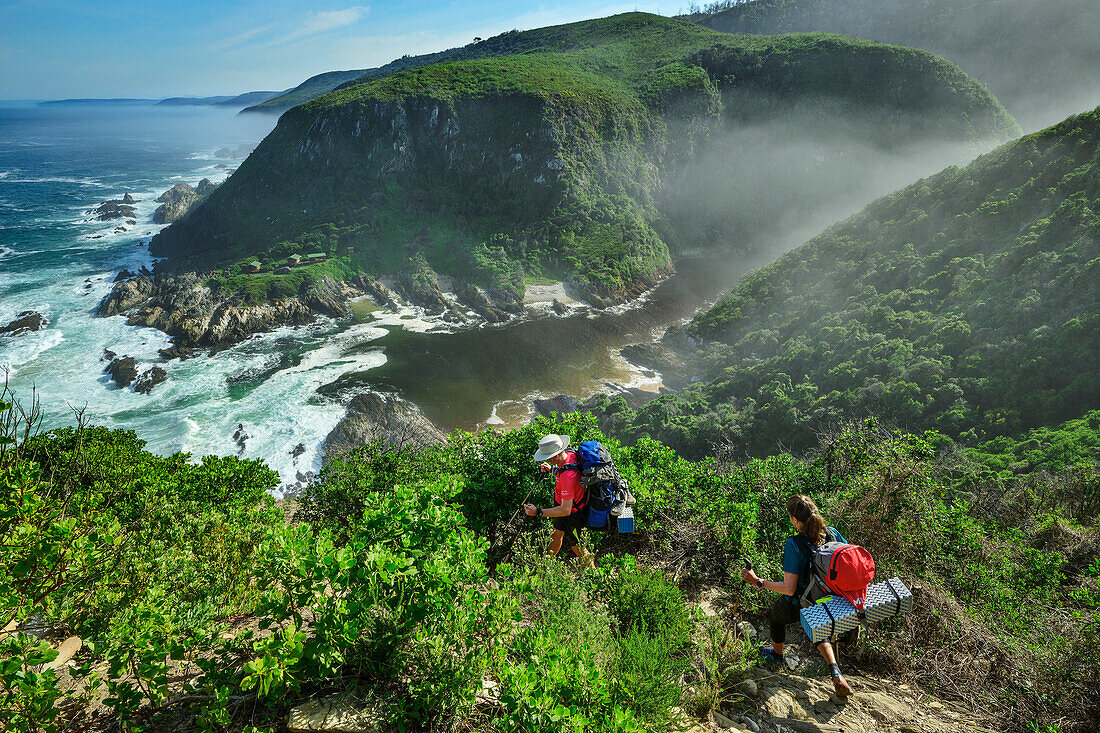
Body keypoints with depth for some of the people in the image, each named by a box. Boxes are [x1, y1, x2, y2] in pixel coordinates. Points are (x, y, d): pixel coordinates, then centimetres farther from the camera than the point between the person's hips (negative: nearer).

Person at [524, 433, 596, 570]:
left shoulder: (568, 476, -41)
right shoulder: (570, 454, -14)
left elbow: (566, 510, -37)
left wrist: (538, 512, -37)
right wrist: (552, 469, -5)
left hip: (573, 514, -9)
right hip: (566, 505, 9)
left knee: (575, 545, 14)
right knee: (557, 533, 28)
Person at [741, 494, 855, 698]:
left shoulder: (793, 545, -31)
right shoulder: (832, 533, -15)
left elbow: (789, 589, -29)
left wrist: (758, 581, -21)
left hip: (799, 606, -5)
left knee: (777, 613, 31)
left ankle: (777, 654, 56)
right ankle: (835, 672, 14)